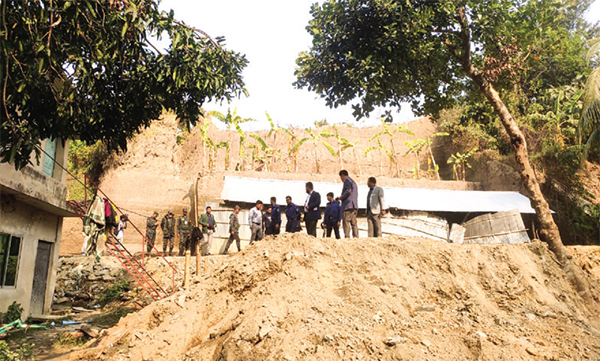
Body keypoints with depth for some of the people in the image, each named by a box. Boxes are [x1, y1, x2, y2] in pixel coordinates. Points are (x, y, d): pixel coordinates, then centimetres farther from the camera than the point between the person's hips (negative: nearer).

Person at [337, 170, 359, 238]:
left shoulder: (347, 180, -2)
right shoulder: (353, 182, 25)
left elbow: (348, 191, -17)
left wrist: (341, 197, -5)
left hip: (348, 205, -9)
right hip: (355, 205, 9)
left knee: (346, 222, -11)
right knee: (354, 223, 6)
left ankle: (347, 237, -17)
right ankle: (356, 237, 2)